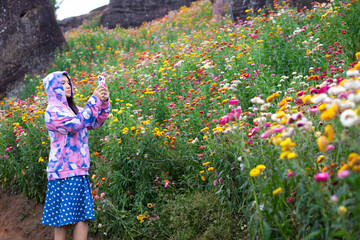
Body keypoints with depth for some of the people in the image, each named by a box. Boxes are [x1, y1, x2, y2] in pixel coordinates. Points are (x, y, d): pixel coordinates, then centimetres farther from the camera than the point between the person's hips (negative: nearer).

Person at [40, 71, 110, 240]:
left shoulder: (71, 109, 17)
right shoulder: (53, 110, -8)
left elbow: (95, 123, 15)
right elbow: (75, 124, -22)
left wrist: (104, 102, 1)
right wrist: (94, 100, -20)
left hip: (79, 170, 8)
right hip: (64, 172, -8)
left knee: (83, 215, 3)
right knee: (64, 218, -3)